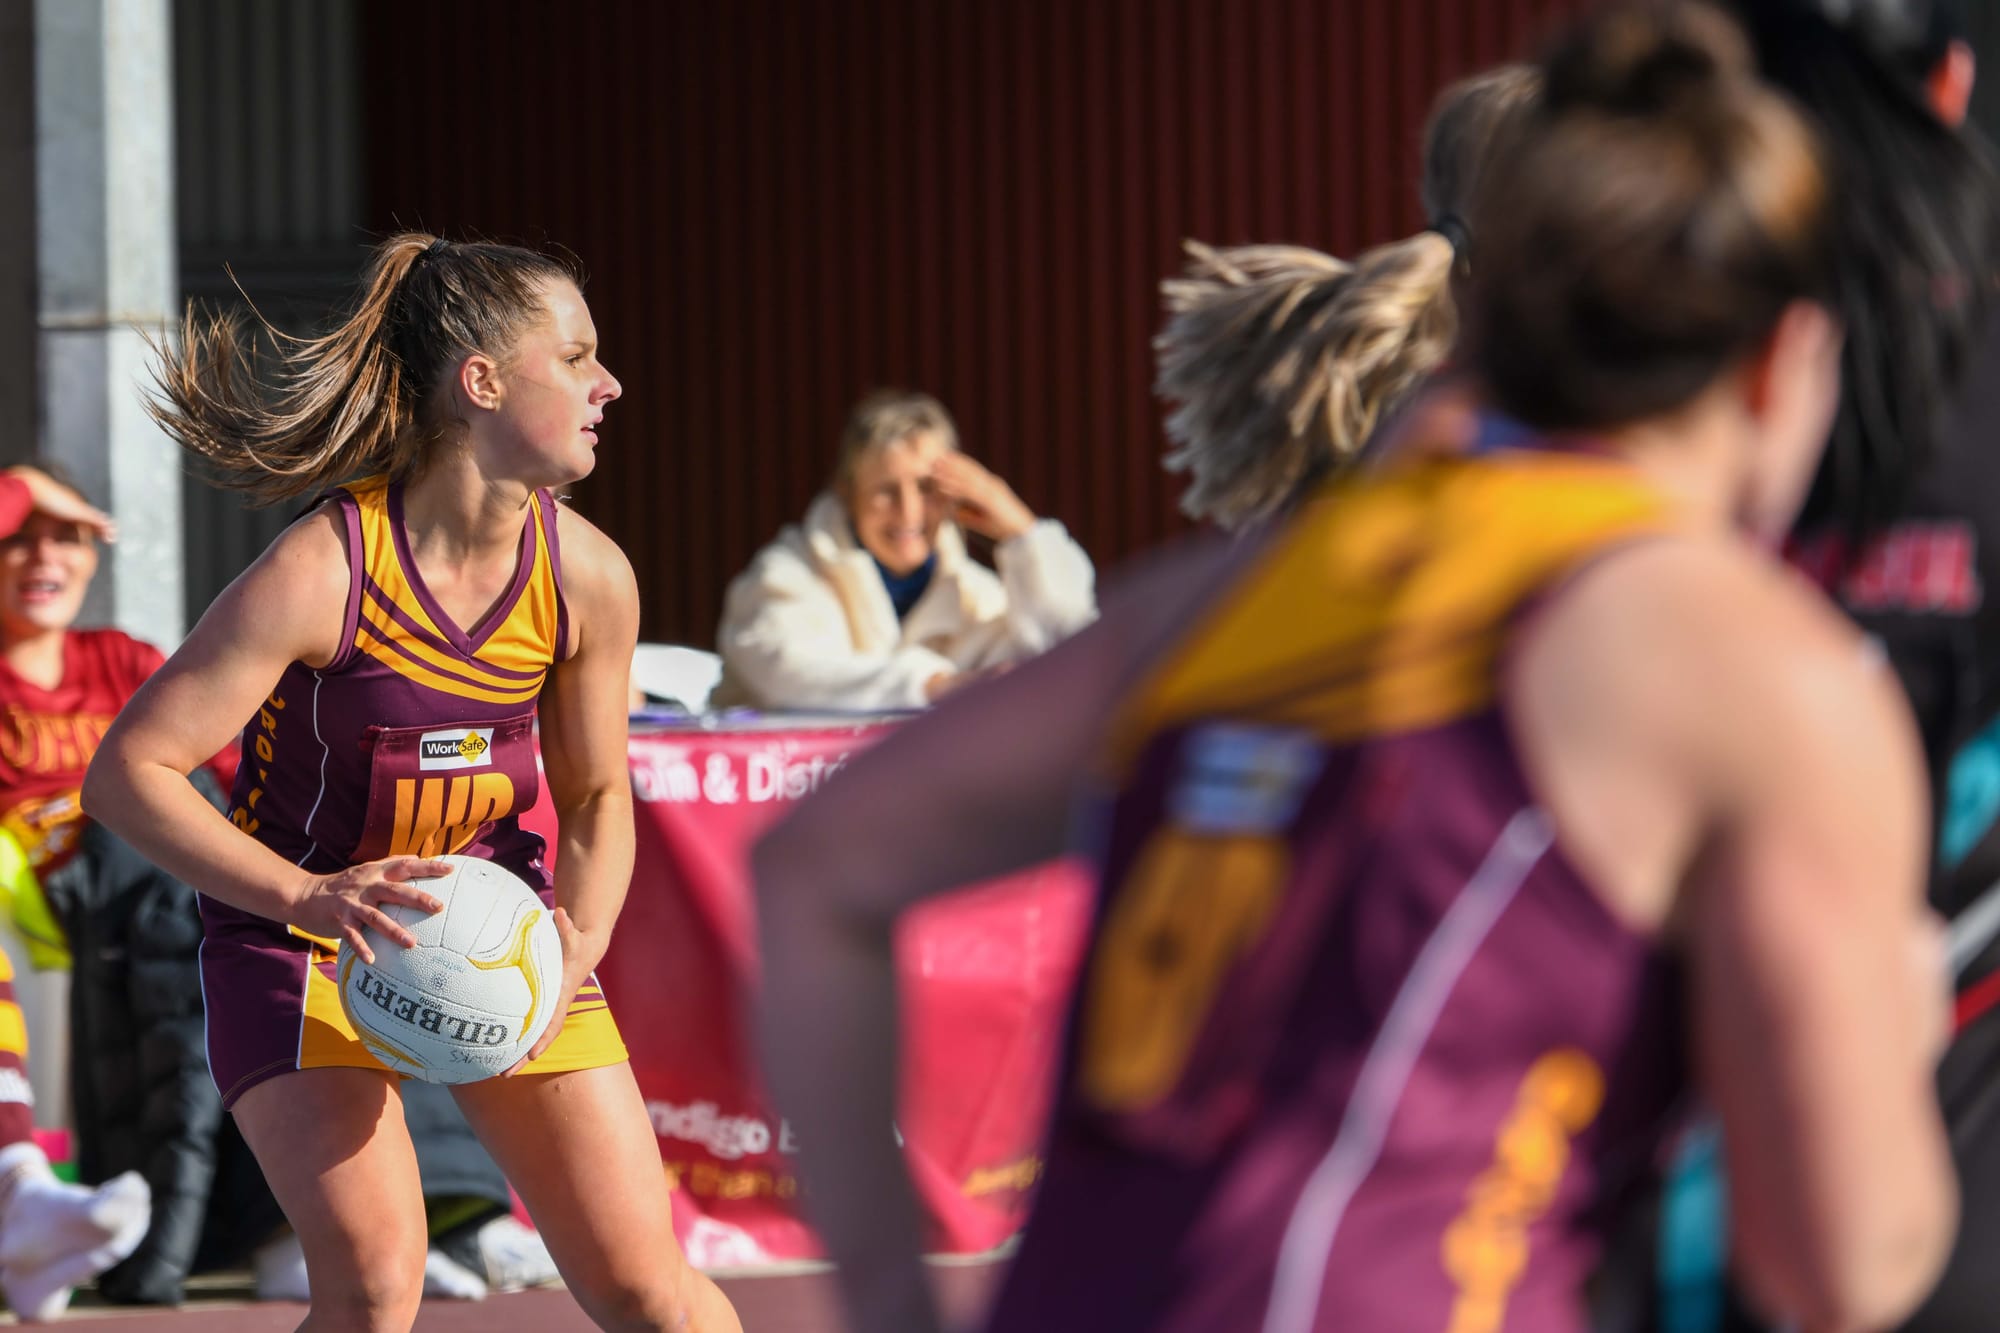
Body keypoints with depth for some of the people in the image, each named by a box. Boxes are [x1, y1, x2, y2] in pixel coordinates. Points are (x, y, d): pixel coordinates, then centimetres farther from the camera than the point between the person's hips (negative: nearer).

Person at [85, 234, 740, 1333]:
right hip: (301, 932, -4)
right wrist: (308, 897, -38)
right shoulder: (323, 570, -26)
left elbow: (595, 796, 4)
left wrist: (578, 943, -17)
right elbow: (126, 770, -26)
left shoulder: (590, 577, -12)